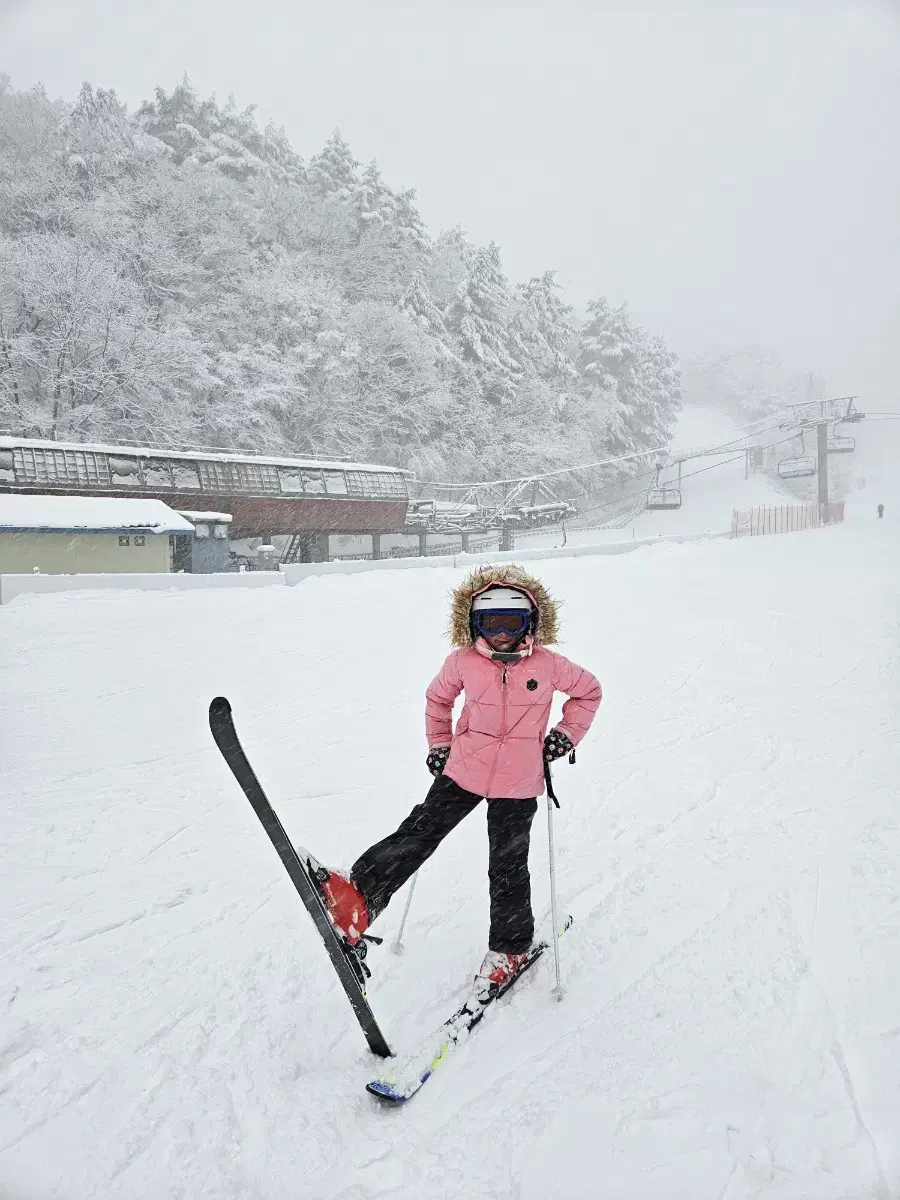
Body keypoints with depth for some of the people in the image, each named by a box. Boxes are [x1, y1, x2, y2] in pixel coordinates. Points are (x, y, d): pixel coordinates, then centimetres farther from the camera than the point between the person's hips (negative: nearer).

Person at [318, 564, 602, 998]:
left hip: (517, 785, -1)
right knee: (418, 833, -9)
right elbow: (437, 697, 13)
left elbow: (588, 690, 8)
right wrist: (439, 744, 11)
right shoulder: (463, 662, -7)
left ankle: (510, 948, 30)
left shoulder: (547, 665, -10)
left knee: (508, 869, 10)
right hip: (465, 771, 1)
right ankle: (356, 900, -13)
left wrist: (566, 735, 1)